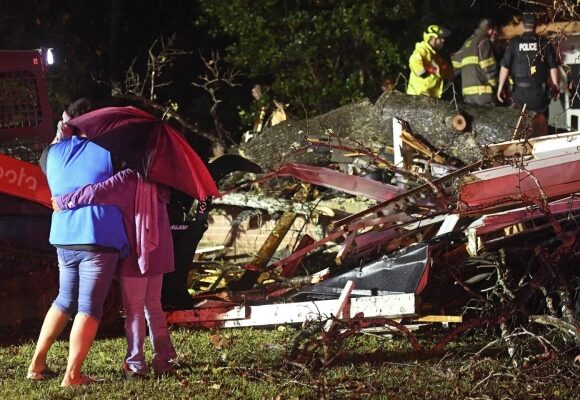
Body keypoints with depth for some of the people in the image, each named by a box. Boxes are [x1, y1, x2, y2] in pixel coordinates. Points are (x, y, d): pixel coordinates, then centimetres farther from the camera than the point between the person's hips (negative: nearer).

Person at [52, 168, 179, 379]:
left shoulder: (128, 178, -18)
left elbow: (98, 192, -29)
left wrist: (64, 201, -18)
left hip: (135, 256, -6)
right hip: (158, 254, 6)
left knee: (134, 310, 1)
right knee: (154, 306, 18)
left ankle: (135, 363, 2)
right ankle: (164, 358, 18)